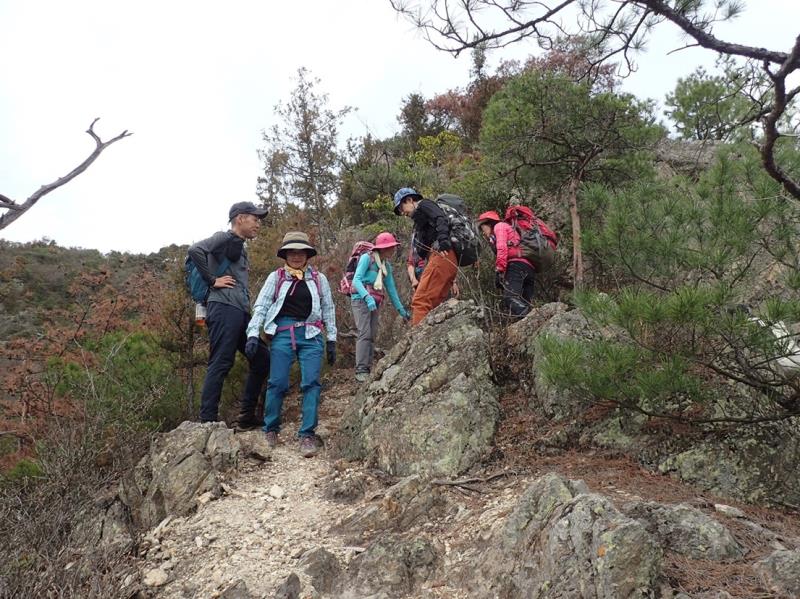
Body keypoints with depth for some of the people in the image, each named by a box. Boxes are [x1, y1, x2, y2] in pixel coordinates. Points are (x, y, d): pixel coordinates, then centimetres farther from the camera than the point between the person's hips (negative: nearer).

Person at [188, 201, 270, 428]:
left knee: (262, 359, 9)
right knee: (220, 364, -10)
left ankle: (246, 416, 14)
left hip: (240, 312, 10)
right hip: (225, 309, -10)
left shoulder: (240, 247, 25)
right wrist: (212, 280, -15)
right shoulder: (225, 238, -2)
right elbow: (195, 250, -19)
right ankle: (207, 421, -6)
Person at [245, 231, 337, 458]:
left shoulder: (318, 278, 10)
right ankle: (271, 429, 15)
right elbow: (261, 306, 3)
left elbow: (328, 309, 14)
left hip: (311, 336, 1)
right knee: (277, 383, -3)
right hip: (283, 333, -1)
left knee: (311, 383, -9)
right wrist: (253, 333, -10)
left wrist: (332, 339, 10)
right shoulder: (276, 277, 7)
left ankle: (307, 434, -5)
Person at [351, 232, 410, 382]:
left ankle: (368, 369, 5)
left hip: (374, 303, 7)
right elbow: (356, 280, -15)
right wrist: (367, 297, -29)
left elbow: (391, 289, 18)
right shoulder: (367, 258, -8)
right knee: (365, 333, -17)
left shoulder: (387, 265, 13)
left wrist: (401, 309, 17)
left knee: (372, 336, 3)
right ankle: (361, 371, -20)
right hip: (360, 299, -7)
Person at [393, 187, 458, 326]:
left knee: (420, 301, -17)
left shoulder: (424, 205, 9)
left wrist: (443, 240, -30)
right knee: (433, 305, 6)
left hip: (441, 256, -10)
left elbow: (441, 220, -13)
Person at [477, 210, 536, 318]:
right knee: (524, 304, 1)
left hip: (517, 264, -10)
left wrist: (499, 269, -12)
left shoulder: (499, 226, 16)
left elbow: (502, 248, -5)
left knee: (510, 298, -26)